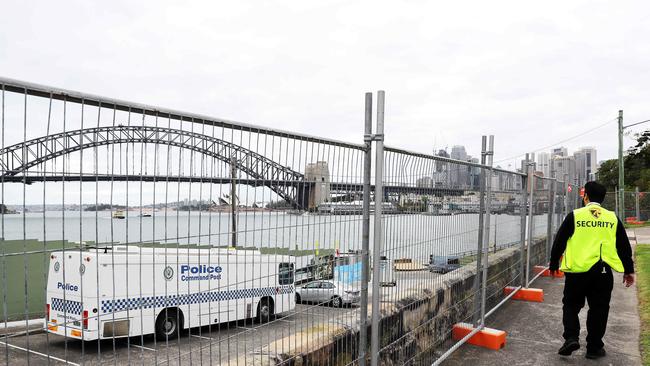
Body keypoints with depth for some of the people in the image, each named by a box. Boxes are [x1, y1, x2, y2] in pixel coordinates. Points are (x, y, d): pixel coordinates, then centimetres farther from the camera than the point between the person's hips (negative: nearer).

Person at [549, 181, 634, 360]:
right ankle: (594, 348, 18)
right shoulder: (613, 218, 5)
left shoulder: (574, 216, -3)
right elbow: (624, 247, 11)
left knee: (571, 305, 13)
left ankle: (571, 337, -3)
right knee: (598, 309, 12)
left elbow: (559, 241, 0)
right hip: (603, 272, 2)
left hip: (577, 270, -2)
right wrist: (629, 270, 21)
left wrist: (554, 264, 12)